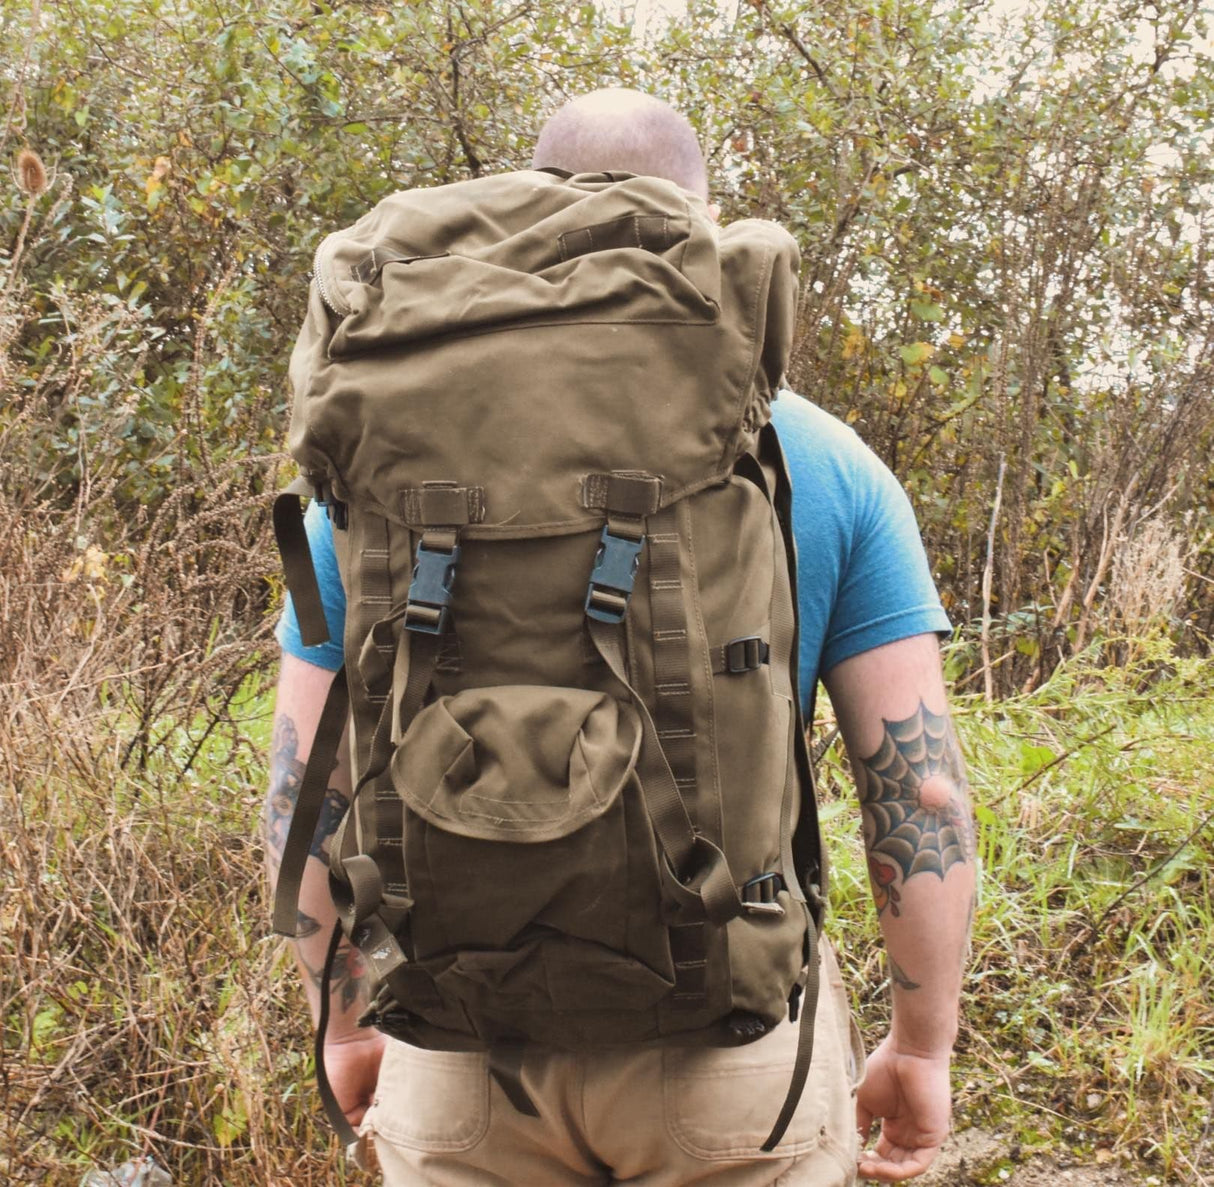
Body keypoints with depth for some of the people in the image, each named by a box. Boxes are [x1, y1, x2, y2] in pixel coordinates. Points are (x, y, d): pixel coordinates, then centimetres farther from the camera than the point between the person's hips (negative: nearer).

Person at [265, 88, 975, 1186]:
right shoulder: (828, 462, -3)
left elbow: (306, 797, 1)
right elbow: (922, 793, -5)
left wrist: (349, 1025, 14)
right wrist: (924, 1047, 7)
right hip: (731, 1036, 0)